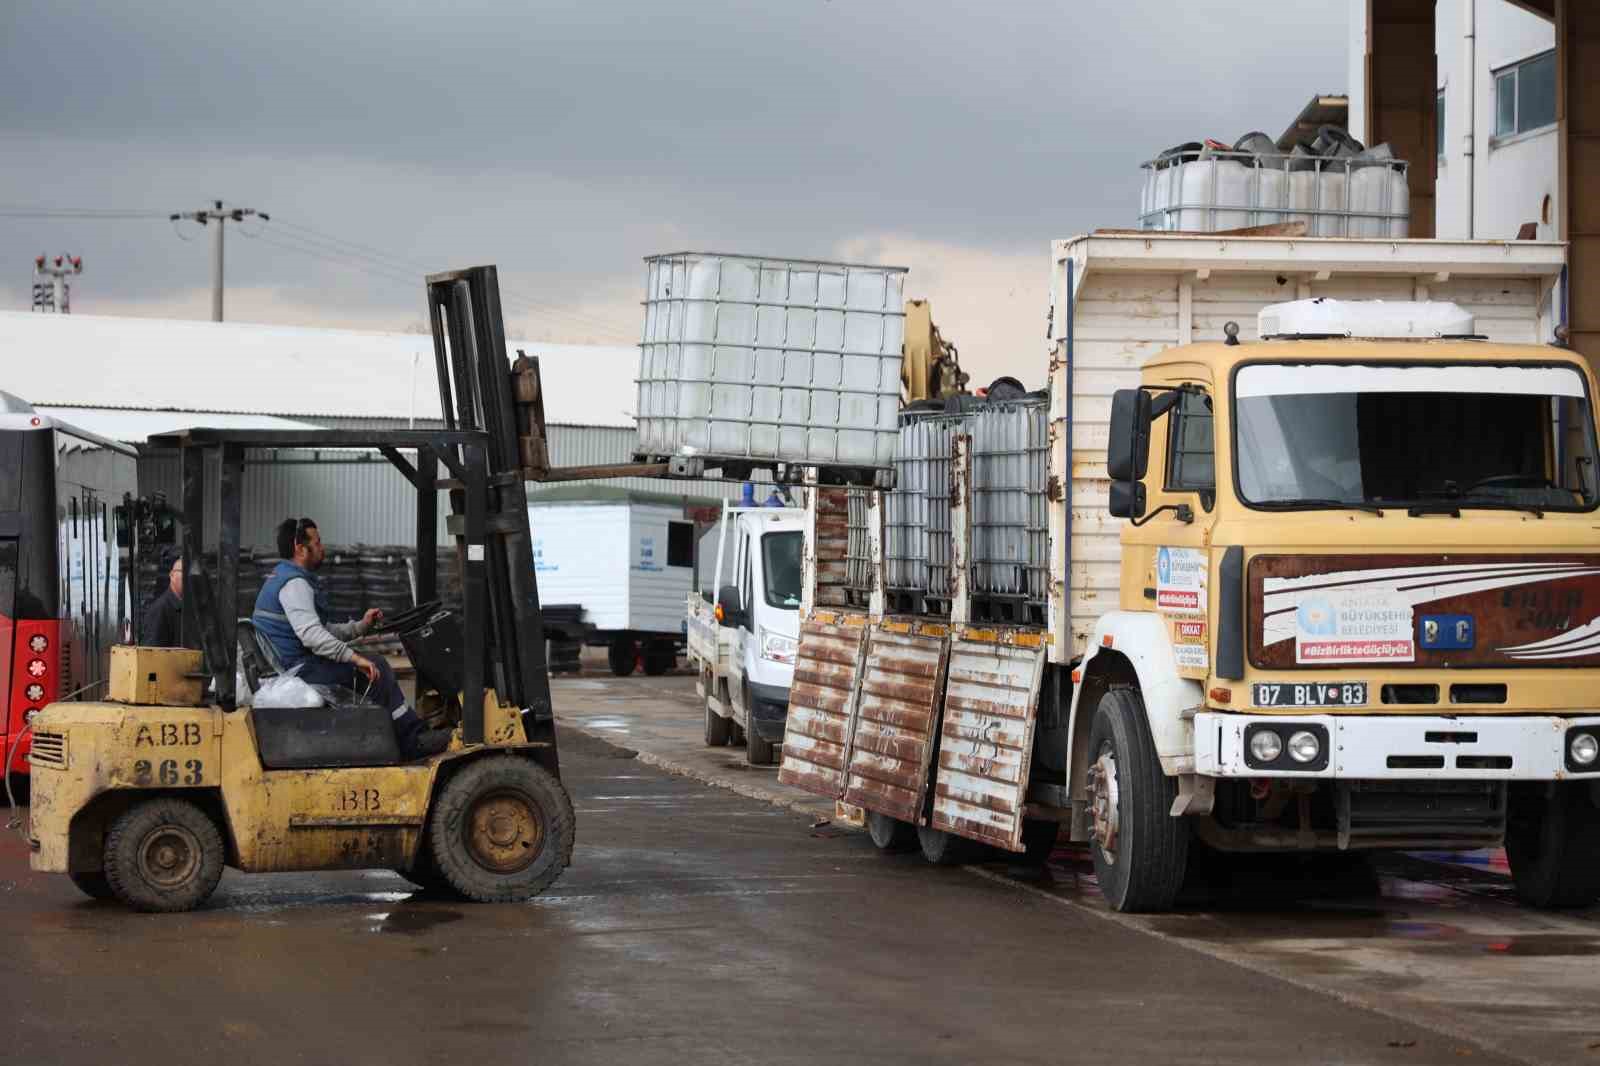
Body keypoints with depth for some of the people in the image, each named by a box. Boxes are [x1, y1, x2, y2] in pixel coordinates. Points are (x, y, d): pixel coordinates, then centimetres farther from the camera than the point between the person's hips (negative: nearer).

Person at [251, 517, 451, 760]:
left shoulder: (283, 578, 20)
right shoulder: (293, 583, -16)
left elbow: (322, 629, 22)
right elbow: (311, 635, -28)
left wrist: (360, 626, 11)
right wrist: (355, 658, -29)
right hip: (297, 672, -11)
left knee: (373, 665, 16)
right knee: (375, 667, -12)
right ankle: (412, 741, -7)